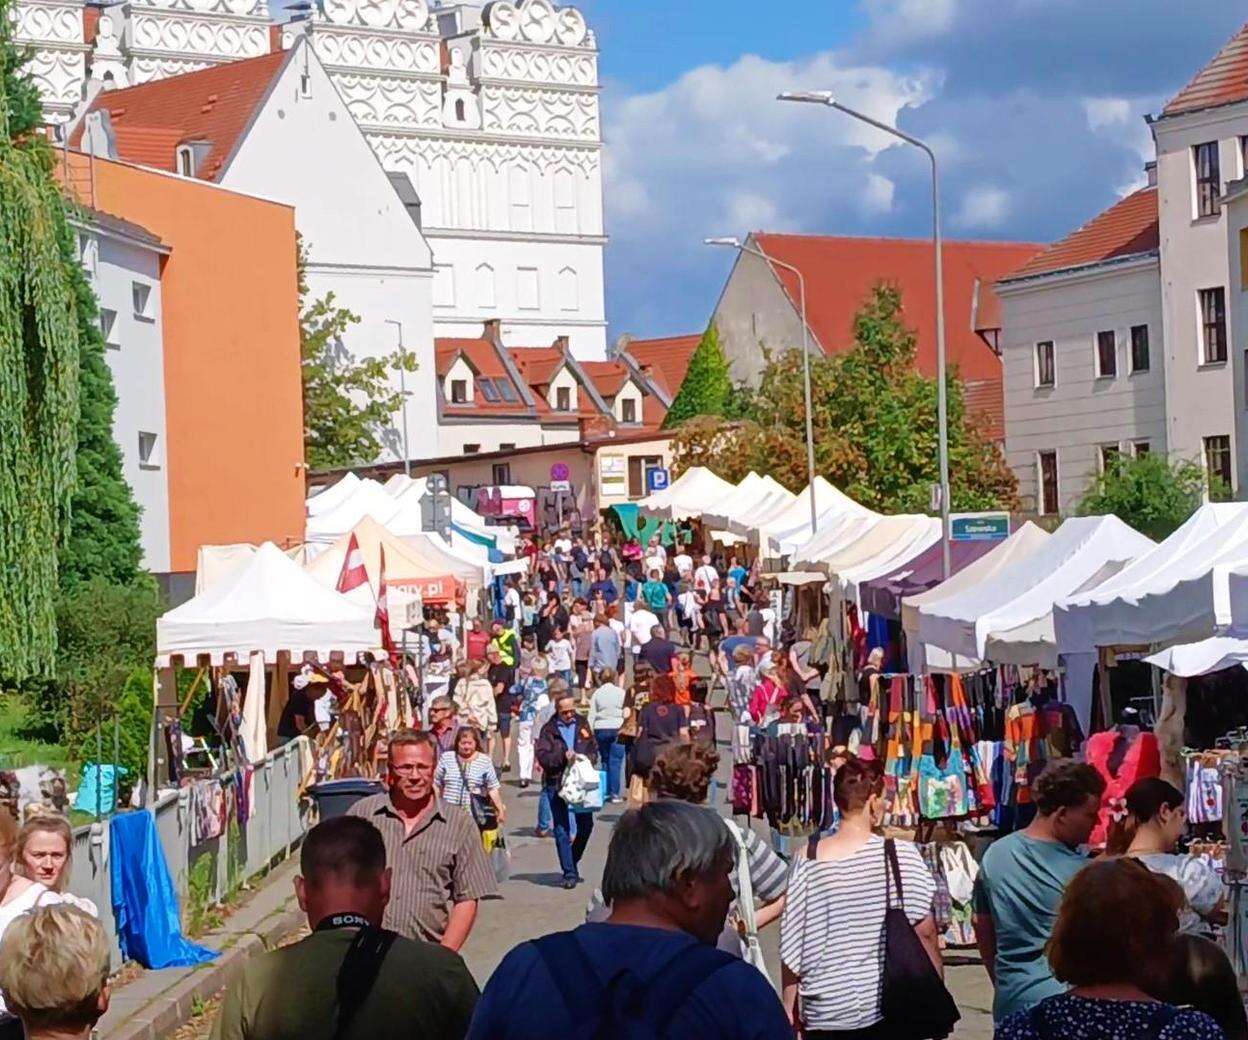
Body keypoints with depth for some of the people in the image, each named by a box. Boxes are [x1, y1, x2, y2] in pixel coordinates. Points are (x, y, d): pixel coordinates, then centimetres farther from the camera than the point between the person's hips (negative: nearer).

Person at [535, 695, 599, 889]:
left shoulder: (582, 725, 11)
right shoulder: (549, 729, 0)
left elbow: (594, 750, 15)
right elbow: (542, 756, -8)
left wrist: (586, 759, -6)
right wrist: (563, 756, -20)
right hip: (557, 784, -3)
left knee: (586, 825, 5)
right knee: (562, 829, -1)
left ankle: (572, 863, 26)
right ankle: (569, 873, 2)